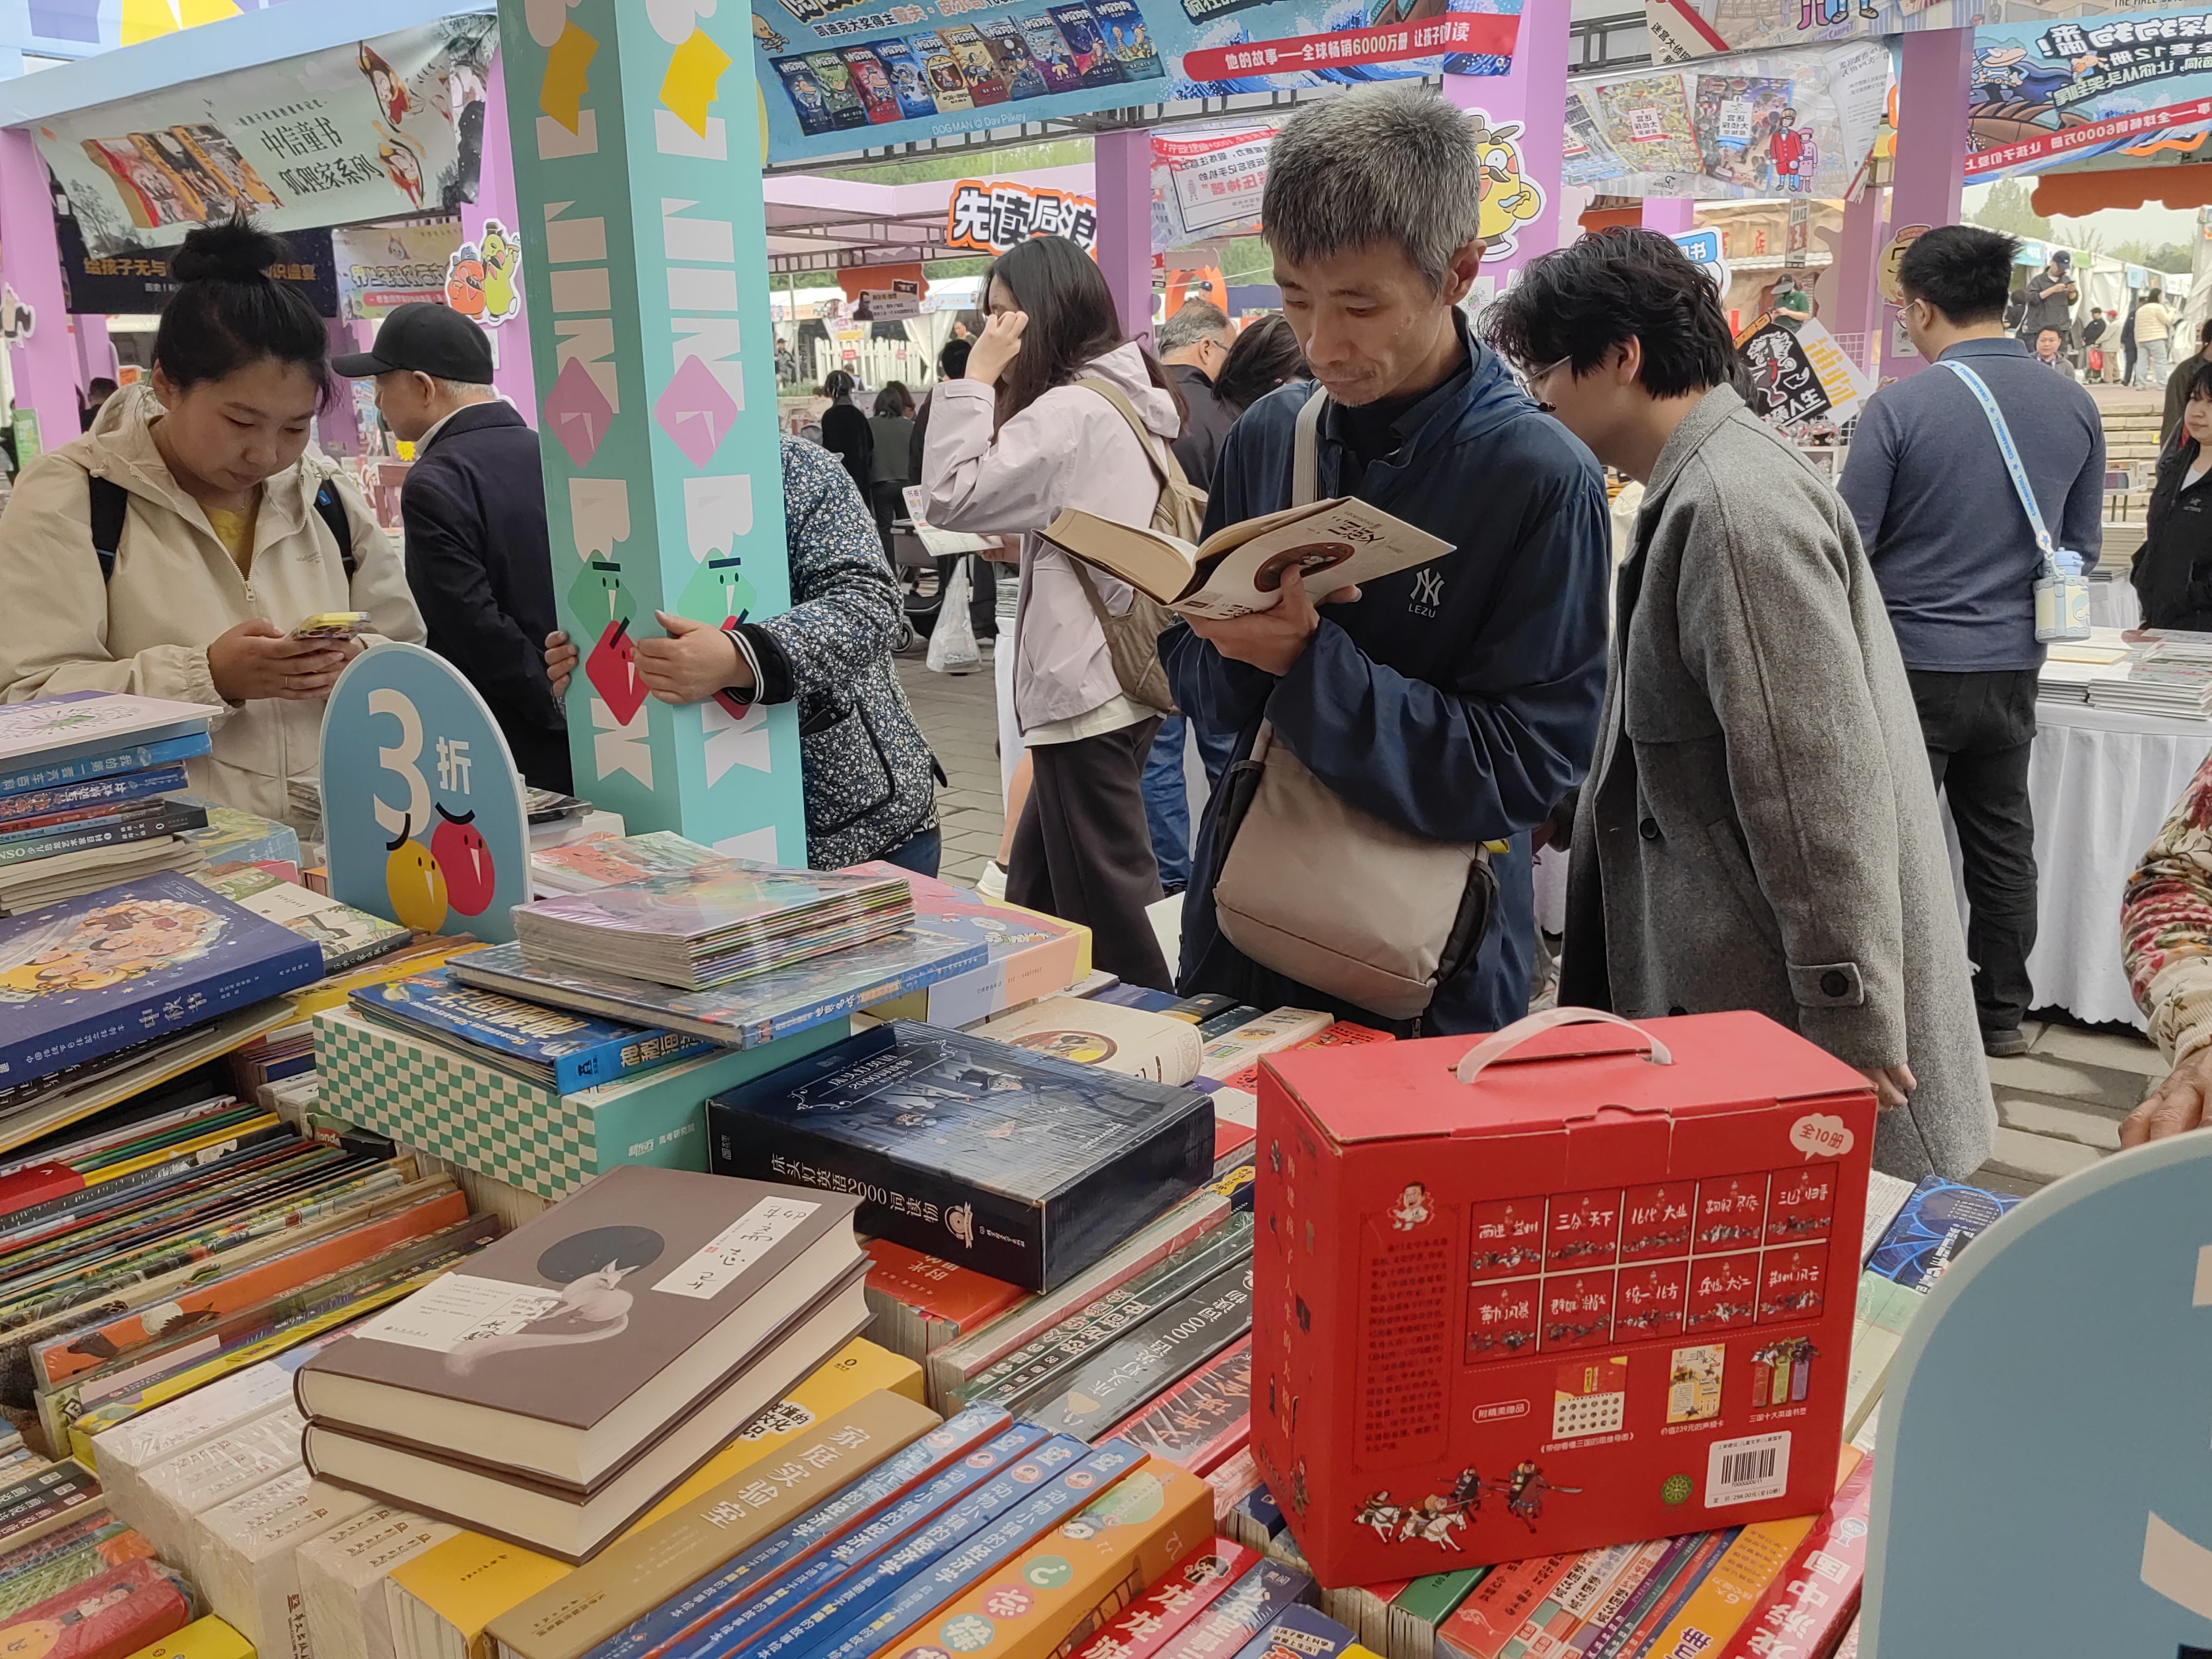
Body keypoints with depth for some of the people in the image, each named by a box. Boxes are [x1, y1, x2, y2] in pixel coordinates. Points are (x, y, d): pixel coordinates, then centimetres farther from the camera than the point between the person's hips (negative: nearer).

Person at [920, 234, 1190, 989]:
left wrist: (975, 378, -10)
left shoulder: (1071, 410, -16)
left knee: (1103, 902, -2)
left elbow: (951, 497, -16)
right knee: (1033, 887, 19)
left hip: (1087, 687, -10)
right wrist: (1028, 547, 16)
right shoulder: (1127, 401, 15)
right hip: (1122, 673, 10)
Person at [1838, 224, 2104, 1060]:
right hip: (2012, 665, 5)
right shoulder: (2074, 405, 1)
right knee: (2002, 842, 16)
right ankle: (2001, 1012, 27)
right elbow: (2083, 547, 9)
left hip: (1910, 661, -5)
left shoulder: (1899, 408, -15)